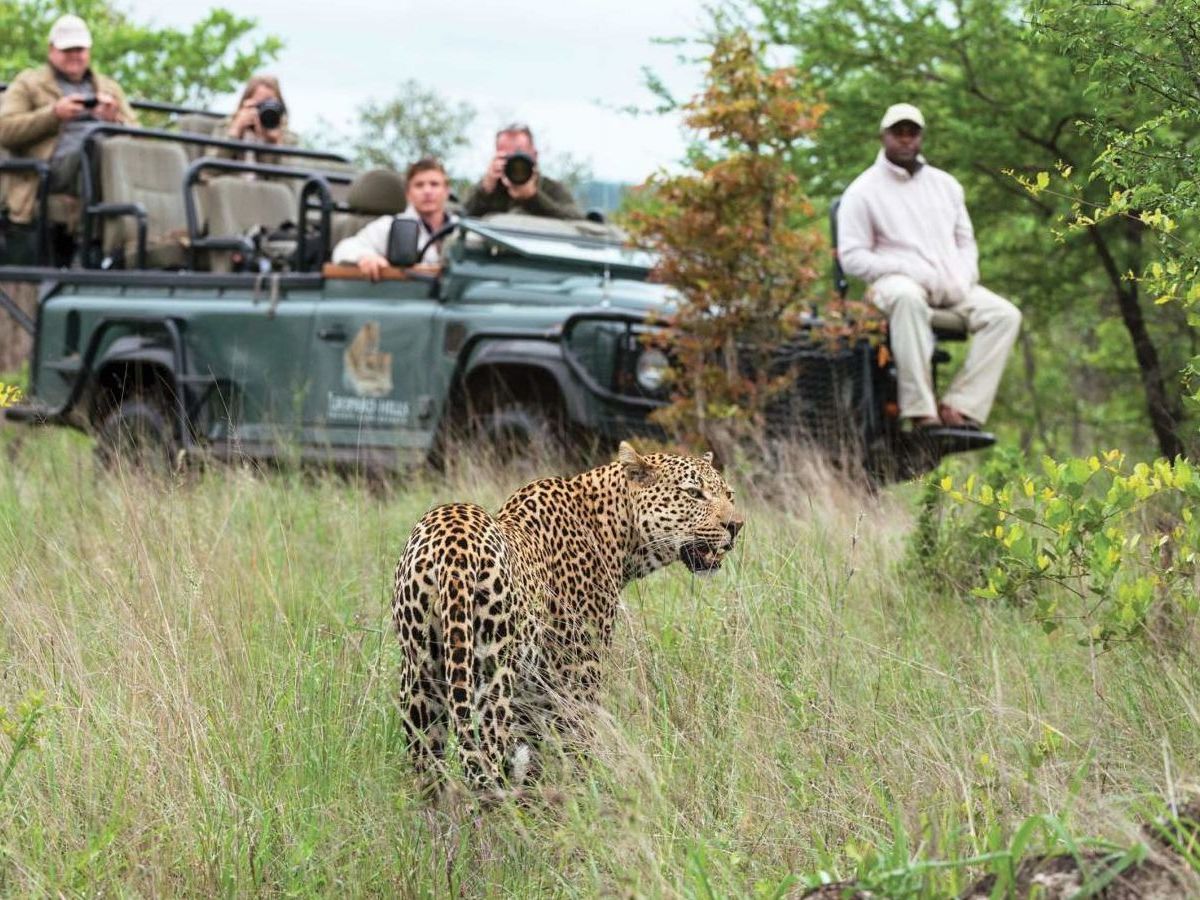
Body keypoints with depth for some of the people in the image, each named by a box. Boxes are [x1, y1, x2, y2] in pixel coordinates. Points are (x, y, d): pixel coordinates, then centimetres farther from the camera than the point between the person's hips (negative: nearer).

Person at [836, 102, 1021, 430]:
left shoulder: (946, 185, 20)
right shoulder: (863, 191, 2)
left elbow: (966, 242, 24)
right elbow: (852, 256, -6)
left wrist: (964, 277, 1)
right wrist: (911, 271, -16)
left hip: (953, 287, 6)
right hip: (897, 281, -6)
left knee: (1005, 314, -19)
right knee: (908, 298, -42)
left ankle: (961, 407, -27)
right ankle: (921, 411, -44)